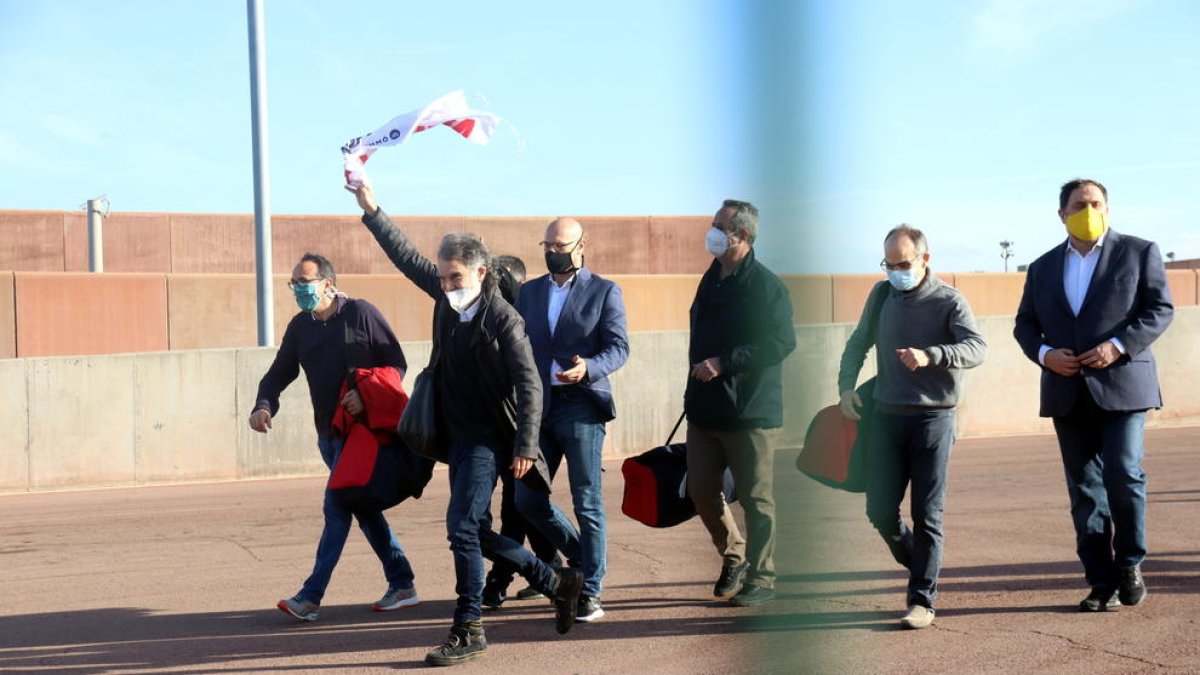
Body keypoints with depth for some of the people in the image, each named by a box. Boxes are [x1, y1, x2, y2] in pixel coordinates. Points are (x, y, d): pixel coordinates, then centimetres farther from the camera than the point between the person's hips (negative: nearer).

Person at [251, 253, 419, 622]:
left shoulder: (361, 313, -7)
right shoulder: (300, 326, 12)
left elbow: (397, 363, -6)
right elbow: (280, 371, 9)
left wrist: (367, 394, -21)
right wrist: (264, 405, -11)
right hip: (328, 432, 8)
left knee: (337, 508, -11)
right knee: (363, 508, 10)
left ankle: (311, 597, -10)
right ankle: (402, 585, 19)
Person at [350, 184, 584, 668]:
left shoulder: (503, 320, -16)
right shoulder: (445, 297, 4)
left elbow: (530, 384, -16)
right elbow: (406, 255, 15)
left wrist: (525, 447, -20)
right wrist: (371, 210, 14)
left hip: (488, 439, -8)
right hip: (457, 437, 8)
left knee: (462, 527, -14)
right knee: (477, 533, 12)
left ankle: (468, 630, -4)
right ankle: (558, 583, 27)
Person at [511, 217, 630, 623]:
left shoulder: (604, 292, 1)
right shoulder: (529, 292, 15)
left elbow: (619, 347, -6)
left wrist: (588, 369, -25)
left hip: (581, 406, -5)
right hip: (538, 407, 5)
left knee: (587, 502, -3)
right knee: (527, 500, 4)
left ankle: (590, 591, 6)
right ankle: (580, 554, 28)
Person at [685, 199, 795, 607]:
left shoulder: (765, 286, -12)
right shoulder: (711, 279, 13)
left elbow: (780, 343, -21)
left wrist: (723, 363, -23)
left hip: (748, 409, -8)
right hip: (705, 407, 8)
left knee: (755, 497, 1)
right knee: (701, 490, 9)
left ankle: (761, 578, 11)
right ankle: (733, 556, 29)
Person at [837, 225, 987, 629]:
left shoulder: (949, 302, -6)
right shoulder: (882, 294, 9)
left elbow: (977, 348, -21)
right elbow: (858, 343, 19)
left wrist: (930, 355, -37)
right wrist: (846, 386, 3)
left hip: (933, 418, -4)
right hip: (886, 417, 4)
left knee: (926, 514, -1)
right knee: (880, 510, 3)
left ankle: (922, 600, 6)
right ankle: (914, 560, 32)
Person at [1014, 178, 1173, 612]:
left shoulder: (1139, 252, 5)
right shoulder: (1043, 268, 15)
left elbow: (1160, 309, -2)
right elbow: (1024, 324, 16)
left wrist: (1119, 346, -15)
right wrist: (1044, 353, -5)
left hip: (1121, 386, -3)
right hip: (1068, 393, 4)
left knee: (1124, 475, -12)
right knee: (1084, 490, 3)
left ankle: (1129, 565, 10)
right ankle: (1103, 584, 8)